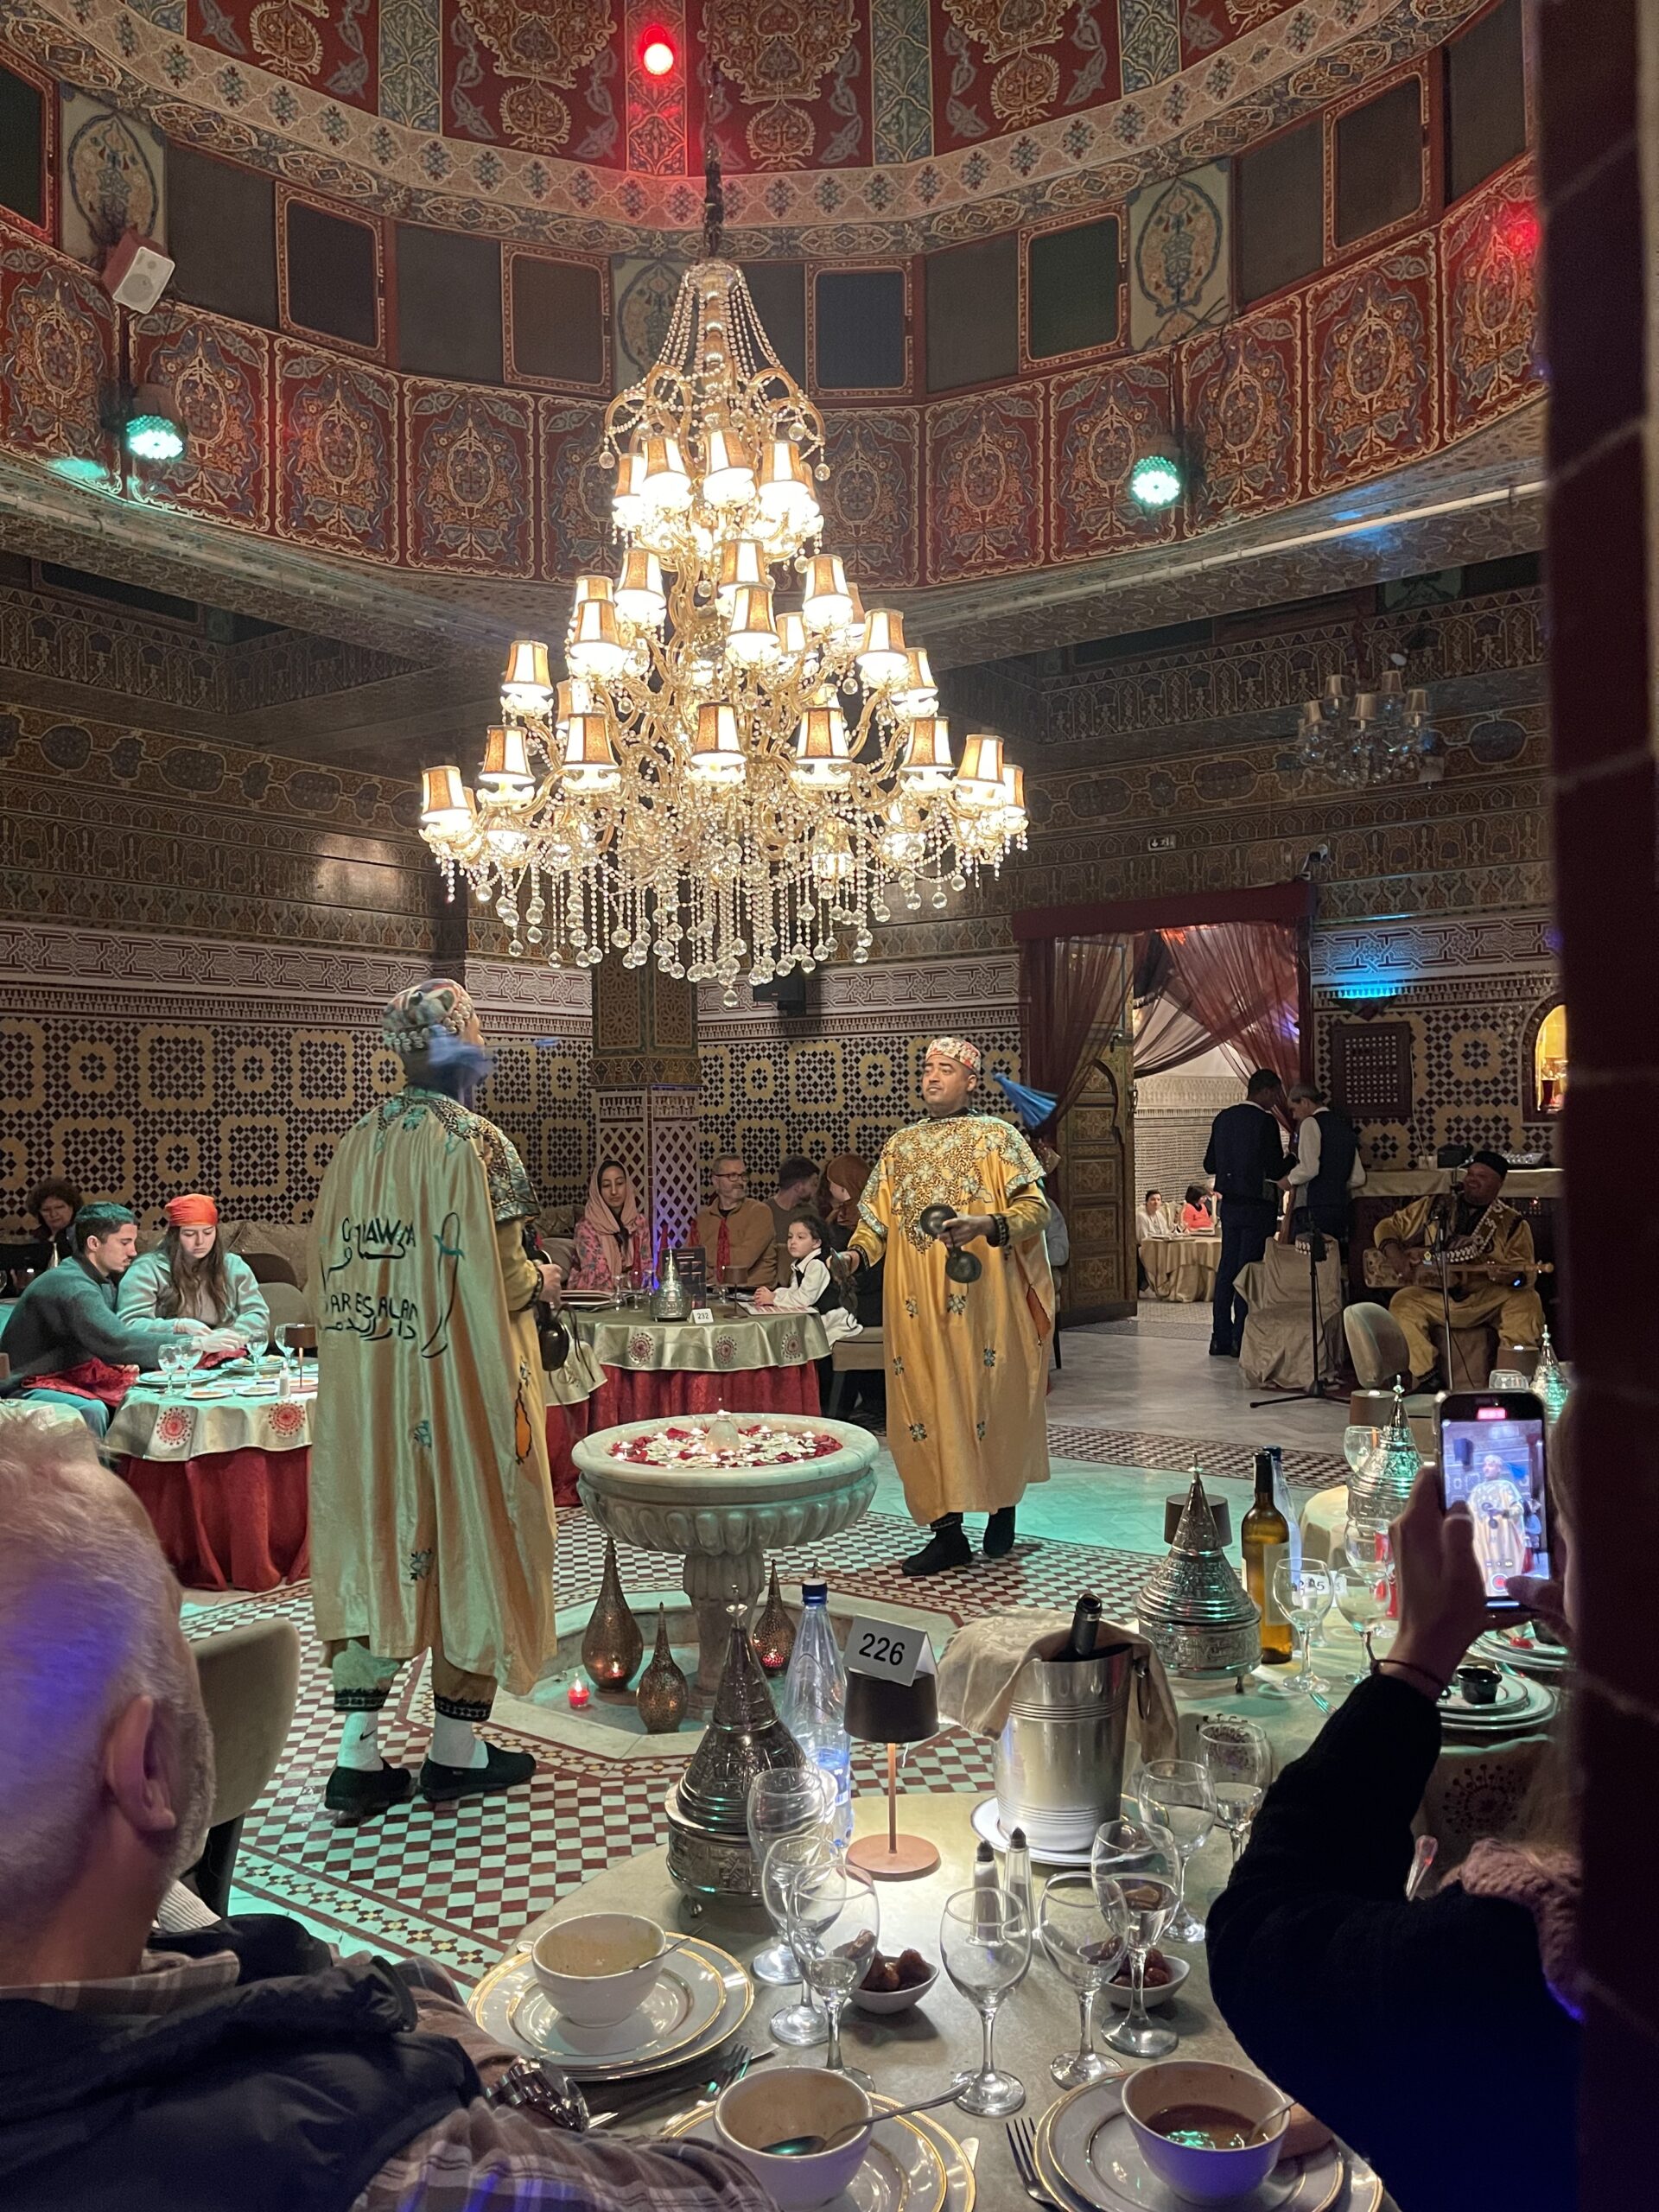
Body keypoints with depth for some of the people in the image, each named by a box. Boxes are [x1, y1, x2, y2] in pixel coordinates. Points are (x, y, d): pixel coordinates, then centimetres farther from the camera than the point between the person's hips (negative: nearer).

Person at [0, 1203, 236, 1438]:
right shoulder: (72, 1285, -25)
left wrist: (177, 1326, -7)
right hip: (29, 1389, -9)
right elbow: (117, 1342, -35)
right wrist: (197, 1344, -36)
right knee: (91, 1410, -36)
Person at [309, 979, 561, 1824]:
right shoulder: (475, 1143, -14)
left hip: (363, 1385, 6)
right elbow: (502, 1278, -18)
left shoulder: (357, 1144, 4)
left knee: (371, 1543, 11)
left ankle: (357, 1755, 15)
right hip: (457, 1380, -5)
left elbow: (328, 1267, 9)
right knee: (467, 1538, 7)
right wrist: (542, 1282, 3)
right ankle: (455, 1749, 18)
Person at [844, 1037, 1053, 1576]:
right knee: (926, 1403, 0)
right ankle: (947, 1531, 5)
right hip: (916, 1304, 4)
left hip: (982, 1296, -4)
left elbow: (1036, 1208, -6)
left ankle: (1002, 1511, 17)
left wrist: (985, 1225, -23)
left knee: (990, 1395, -1)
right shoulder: (899, 1146, 15)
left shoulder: (996, 1137, 2)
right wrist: (855, 1254, -7)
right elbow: (877, 1219, 13)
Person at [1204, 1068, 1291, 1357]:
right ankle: (1242, 1341, 1)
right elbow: (1275, 1170, -17)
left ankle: (1221, 1339, 14)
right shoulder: (1265, 1121, -14)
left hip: (1229, 1203, 7)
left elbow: (1209, 1165, 10)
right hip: (1257, 1205, -6)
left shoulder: (1223, 1118, 6)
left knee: (1226, 1268, 10)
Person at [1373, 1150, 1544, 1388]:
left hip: (1487, 1299, -1)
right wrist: (1396, 1257, -4)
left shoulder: (1511, 1223, 10)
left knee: (1526, 1300, -27)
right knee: (1402, 1303, -28)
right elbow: (1388, 1227, 16)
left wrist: (1510, 1276, -26)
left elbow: (1525, 1271, 0)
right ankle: (1425, 1376, -29)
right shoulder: (1435, 1206, 13)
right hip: (1433, 1297, 1)